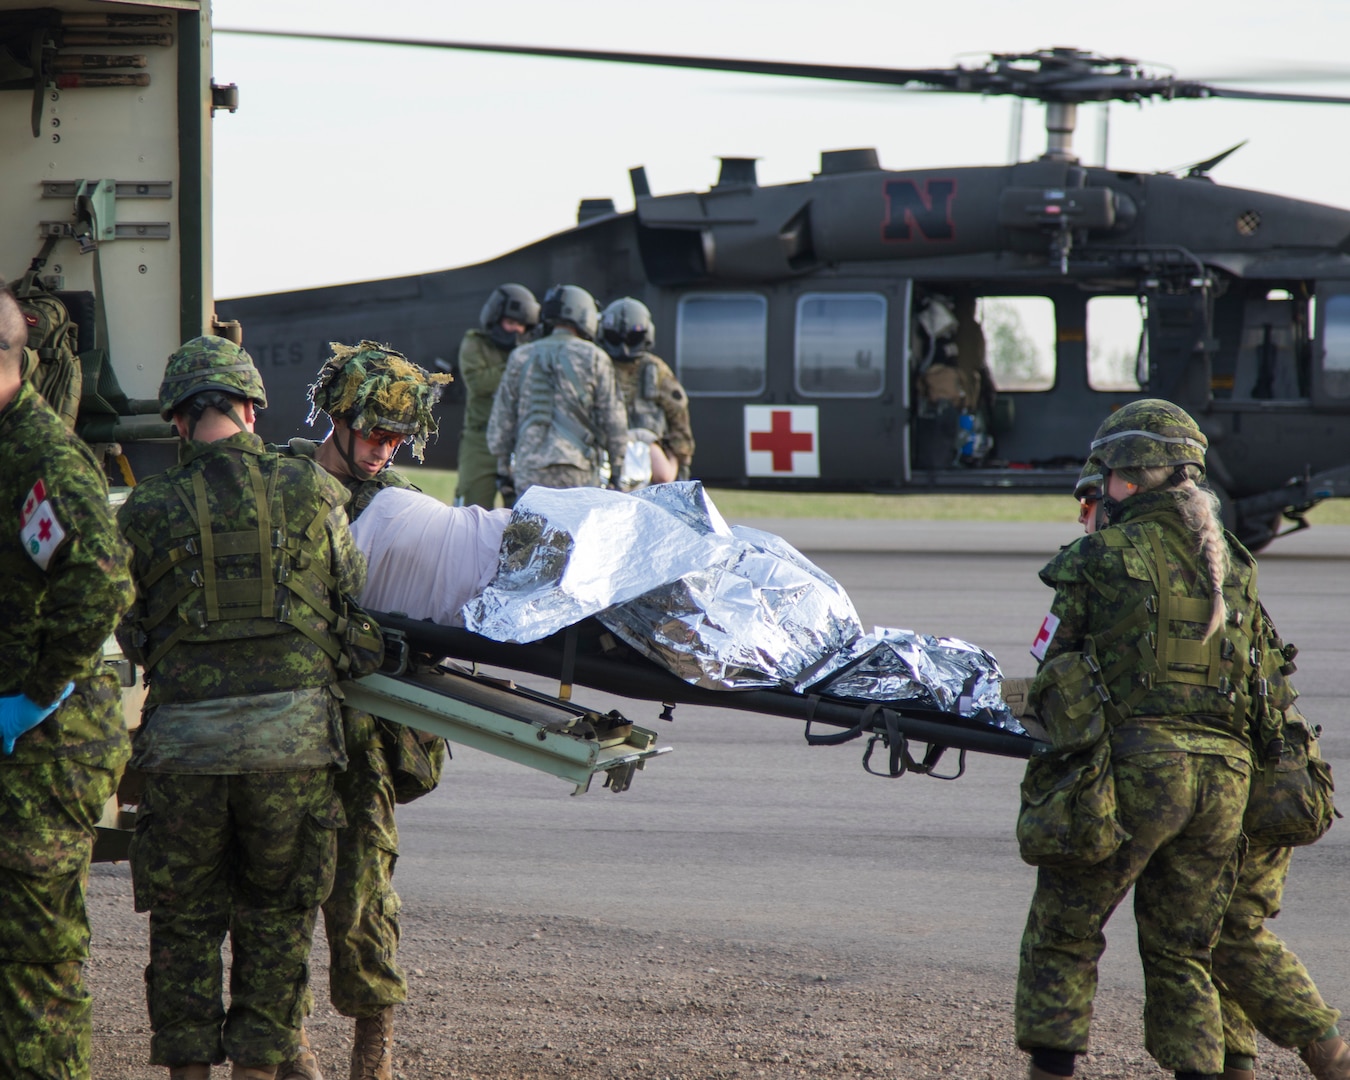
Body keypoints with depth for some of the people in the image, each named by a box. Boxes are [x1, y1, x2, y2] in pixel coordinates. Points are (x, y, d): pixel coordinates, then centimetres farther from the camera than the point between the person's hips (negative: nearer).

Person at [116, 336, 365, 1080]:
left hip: (184, 738, 0)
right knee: (277, 914, 11)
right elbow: (351, 596, 11)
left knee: (185, 916, 11)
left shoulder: (147, 511, -1)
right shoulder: (308, 491, 1)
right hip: (293, 730, 0)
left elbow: (131, 633, 5)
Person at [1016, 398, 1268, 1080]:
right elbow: (1260, 675, 18)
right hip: (1225, 771, 5)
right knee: (1182, 954, 13)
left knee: (1063, 933, 5)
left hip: (1138, 763, -5)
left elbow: (1051, 665, 4)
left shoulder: (1106, 555, -2)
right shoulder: (1234, 565, 15)